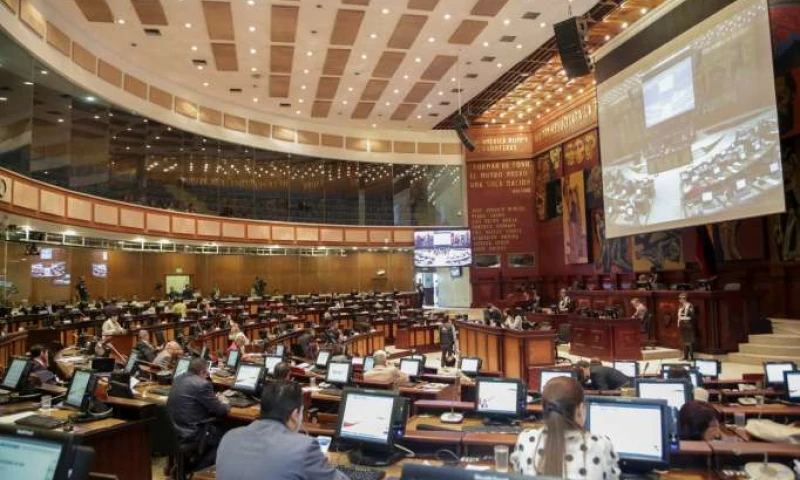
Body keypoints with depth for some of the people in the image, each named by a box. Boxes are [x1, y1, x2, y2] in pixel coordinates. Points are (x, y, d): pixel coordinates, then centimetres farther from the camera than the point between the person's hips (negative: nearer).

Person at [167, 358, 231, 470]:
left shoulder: (178, 379, 6)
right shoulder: (203, 384, -20)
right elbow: (220, 411, -11)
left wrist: (215, 399, 20)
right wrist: (225, 403, 11)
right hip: (189, 434, -9)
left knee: (214, 428, 26)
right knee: (223, 436, 12)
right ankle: (197, 469, 13)